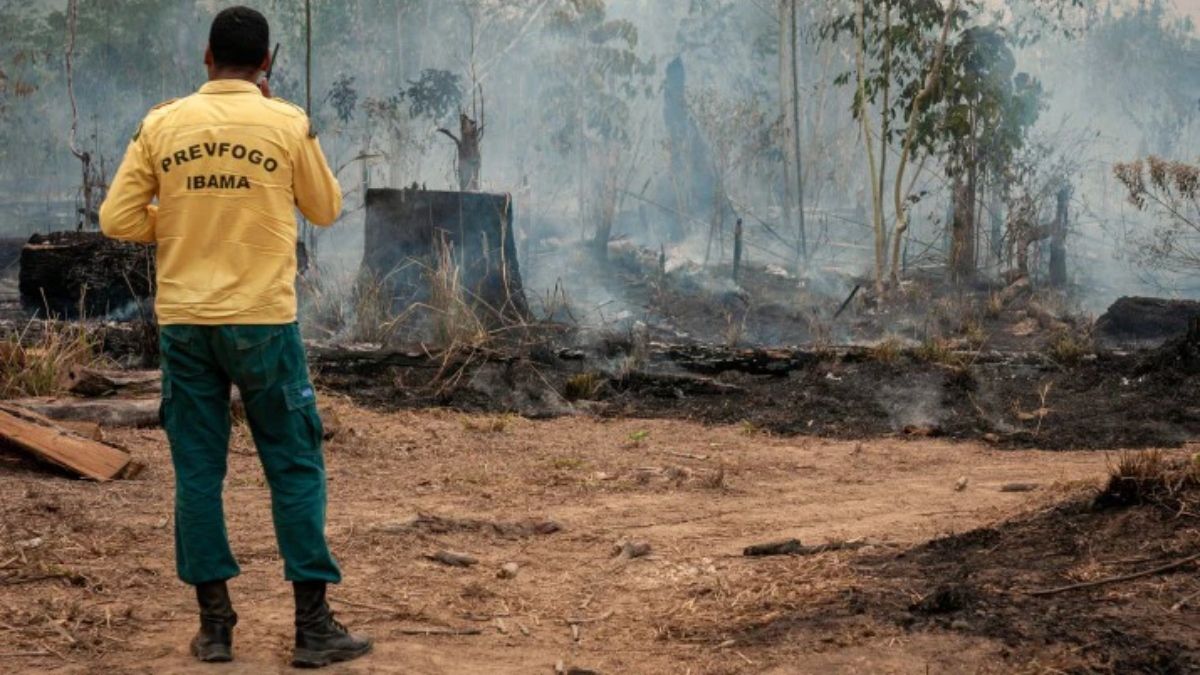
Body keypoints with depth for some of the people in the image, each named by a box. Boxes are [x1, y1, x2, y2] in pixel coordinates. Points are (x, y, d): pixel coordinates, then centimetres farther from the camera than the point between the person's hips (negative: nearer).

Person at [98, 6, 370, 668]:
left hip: (183, 321, 2)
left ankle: (214, 624, 12)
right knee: (295, 468, 6)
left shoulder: (161, 124, 2)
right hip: (262, 320, -2)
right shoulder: (287, 124, -3)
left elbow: (117, 219, 1)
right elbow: (325, 210, 10)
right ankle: (313, 624, 6)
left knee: (197, 470, 9)